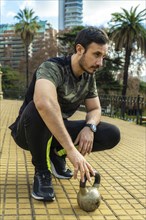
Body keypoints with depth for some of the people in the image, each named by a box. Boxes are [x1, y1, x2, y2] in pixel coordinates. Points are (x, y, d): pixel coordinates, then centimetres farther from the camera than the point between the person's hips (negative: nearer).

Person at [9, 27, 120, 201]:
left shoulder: (89, 76, -3)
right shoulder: (53, 67, -27)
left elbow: (95, 109, 4)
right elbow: (44, 103, -47)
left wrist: (89, 127, -21)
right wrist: (72, 150, -51)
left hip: (58, 131, 6)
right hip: (28, 131, -6)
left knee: (112, 135, -11)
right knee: (39, 109, -41)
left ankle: (56, 155, 5)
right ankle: (42, 171, -16)